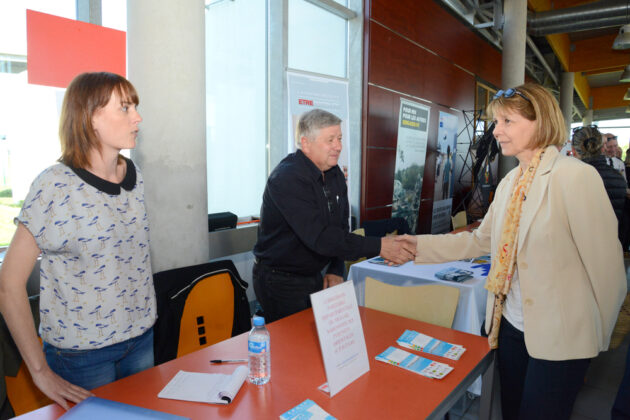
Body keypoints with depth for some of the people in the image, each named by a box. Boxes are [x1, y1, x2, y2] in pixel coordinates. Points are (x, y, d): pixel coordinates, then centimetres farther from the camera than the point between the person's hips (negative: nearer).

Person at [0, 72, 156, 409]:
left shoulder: (133, 177, 0)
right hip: (81, 353, -5)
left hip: (141, 339, 6)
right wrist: (41, 372, -14)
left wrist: (145, 319, 10)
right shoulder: (55, 187, -17)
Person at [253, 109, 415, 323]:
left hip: (314, 276, 7)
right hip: (281, 281, -7)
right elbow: (319, 236, -32)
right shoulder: (286, 179, -24)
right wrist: (377, 247, -32)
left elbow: (340, 226, 10)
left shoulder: (335, 174, 2)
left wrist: (335, 270, 0)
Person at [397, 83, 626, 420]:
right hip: (511, 325, 7)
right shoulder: (509, 182, 5)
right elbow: (482, 240, 8)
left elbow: (605, 262, -14)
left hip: (558, 336, -6)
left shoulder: (576, 176, -18)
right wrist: (421, 245, 1)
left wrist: (600, 335, -3)